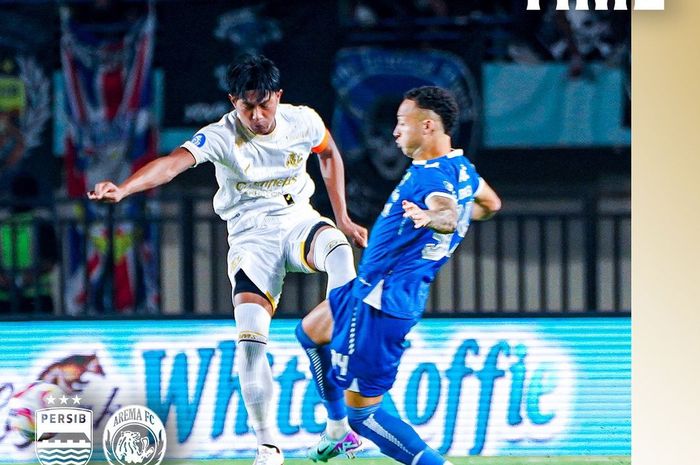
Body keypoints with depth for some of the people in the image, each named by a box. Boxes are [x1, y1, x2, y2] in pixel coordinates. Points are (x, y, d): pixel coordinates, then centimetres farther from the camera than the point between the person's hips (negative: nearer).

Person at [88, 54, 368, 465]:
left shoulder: (303, 122, -6)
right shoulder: (221, 137, -17)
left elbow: (330, 155, 17)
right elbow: (174, 161, -34)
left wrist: (342, 218, 14)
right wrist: (123, 188, -51)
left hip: (299, 221, 2)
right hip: (251, 237, -2)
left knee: (339, 249, -34)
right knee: (250, 340, -17)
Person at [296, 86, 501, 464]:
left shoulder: (434, 178, -26)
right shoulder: (461, 168, 4)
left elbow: (449, 212, -49)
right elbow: (489, 204, 24)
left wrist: (433, 218, -71)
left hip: (382, 303, -11)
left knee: (361, 412, -6)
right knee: (310, 333, 34)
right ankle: (337, 432, 45)